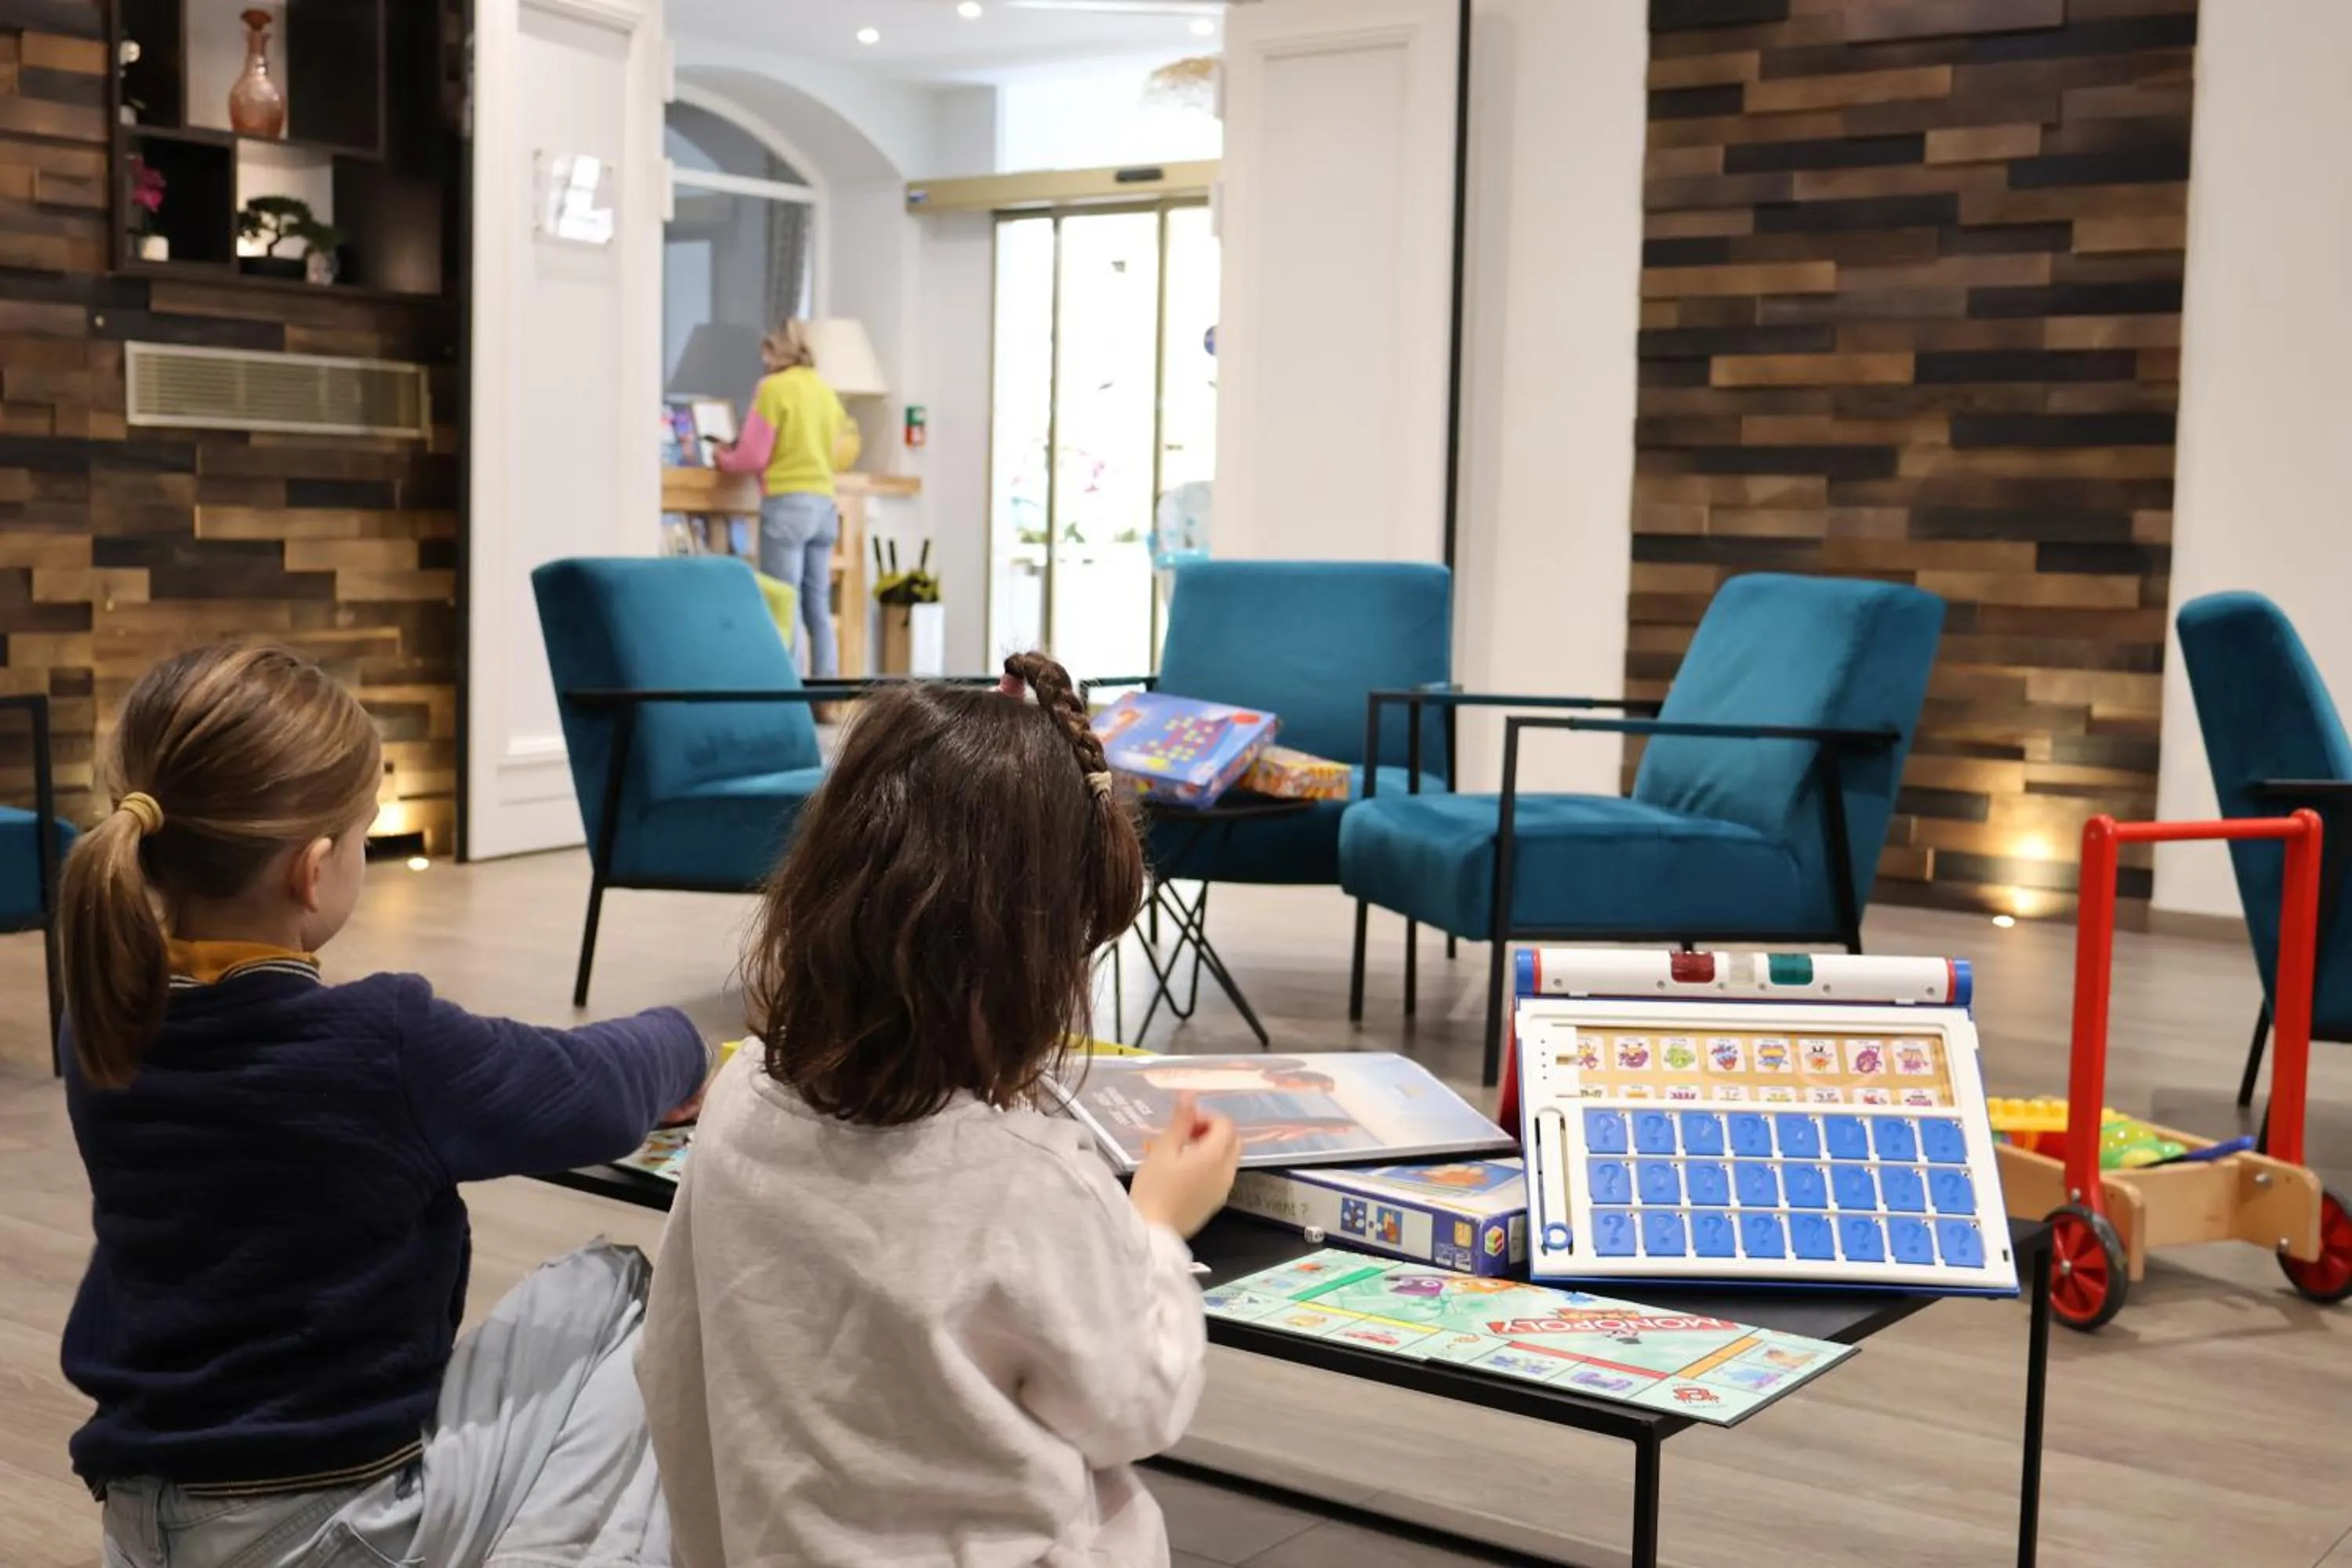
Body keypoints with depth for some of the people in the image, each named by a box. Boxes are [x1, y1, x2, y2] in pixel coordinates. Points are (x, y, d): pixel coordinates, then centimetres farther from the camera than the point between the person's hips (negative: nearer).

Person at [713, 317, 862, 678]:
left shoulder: (774, 387, -6)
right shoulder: (824, 389, 12)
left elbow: (753, 456, -6)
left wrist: (725, 458, 13)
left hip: (787, 503, -6)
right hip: (824, 503, 6)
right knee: (819, 609, 8)